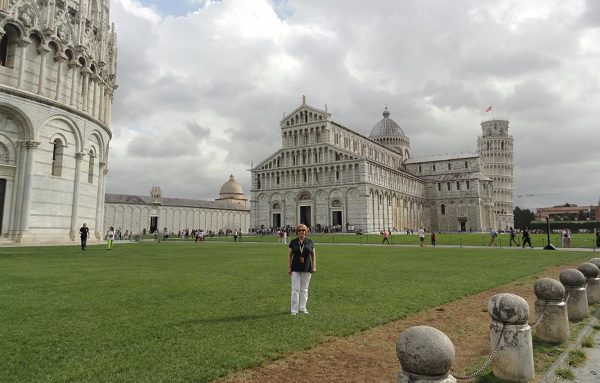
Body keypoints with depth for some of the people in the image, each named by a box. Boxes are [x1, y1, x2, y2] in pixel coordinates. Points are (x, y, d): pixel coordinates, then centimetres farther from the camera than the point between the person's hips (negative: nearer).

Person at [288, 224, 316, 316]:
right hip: (295, 269, -1)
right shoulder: (293, 242, 1)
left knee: (304, 289, 9)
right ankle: (294, 310, 6)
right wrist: (289, 267, -2)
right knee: (295, 289, -1)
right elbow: (289, 255, 3)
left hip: (307, 269, 1)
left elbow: (313, 255, 7)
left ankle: (303, 308, 20)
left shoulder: (310, 242, 3)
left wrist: (314, 266, 0)